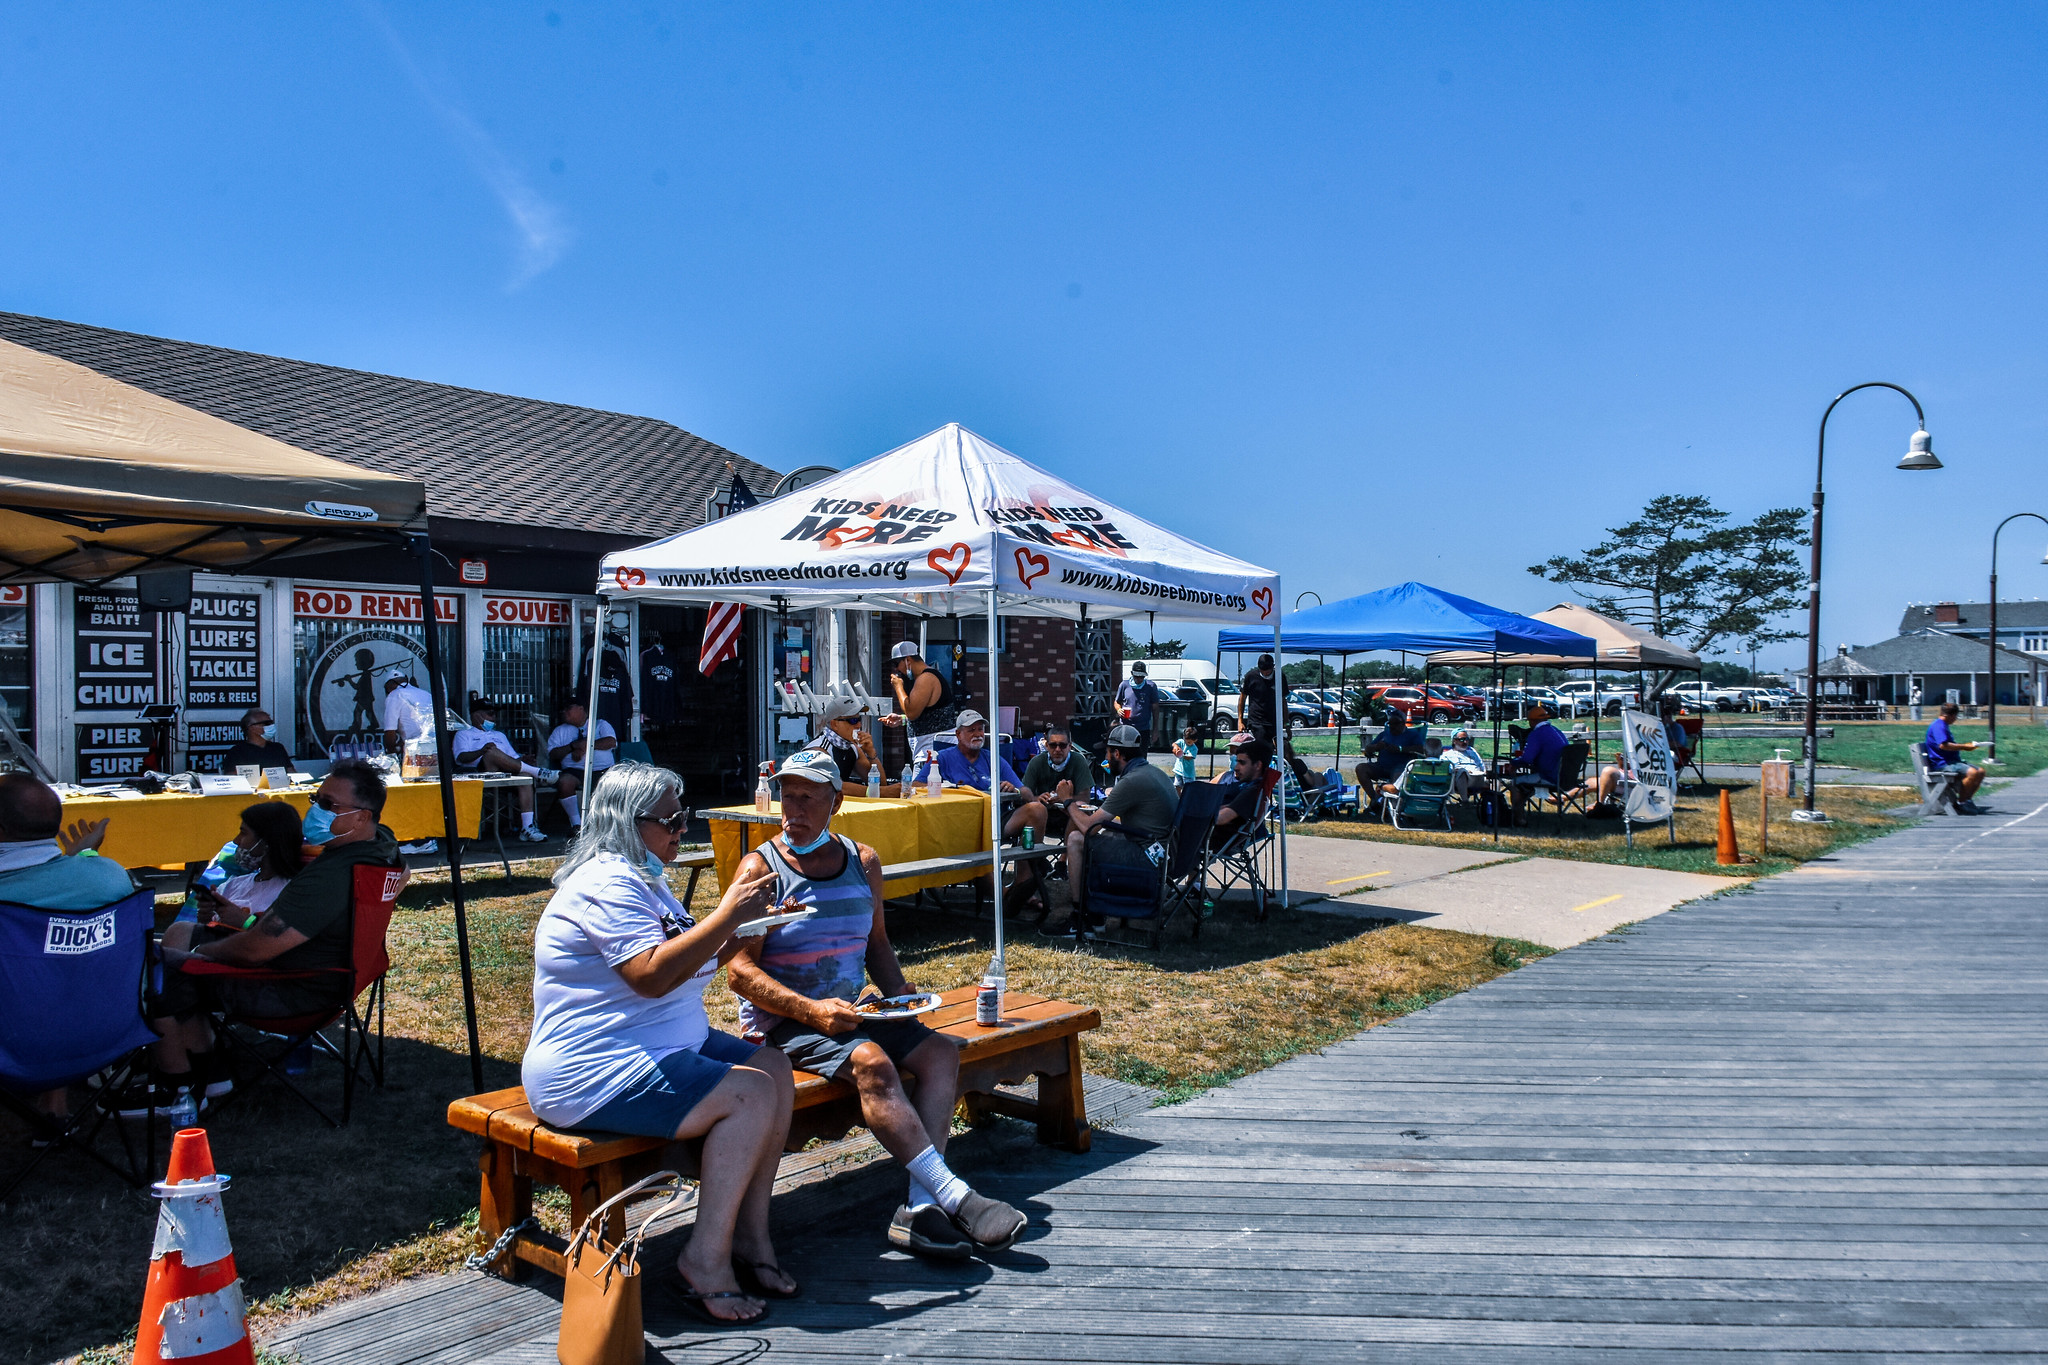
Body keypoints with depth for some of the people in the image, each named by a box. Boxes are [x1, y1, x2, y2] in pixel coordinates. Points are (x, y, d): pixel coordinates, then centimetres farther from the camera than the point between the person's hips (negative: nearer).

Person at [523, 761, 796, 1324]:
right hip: (593, 1076, -10)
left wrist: (740, 926, 7)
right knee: (750, 1094, -21)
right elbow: (652, 976, -29)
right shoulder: (606, 883, -18)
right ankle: (706, 1259, -14)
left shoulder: (644, 877, 16)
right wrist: (726, 914, -27)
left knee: (775, 1068, -3)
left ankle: (750, 1236, 1)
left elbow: (687, 963, 21)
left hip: (664, 1045, 11)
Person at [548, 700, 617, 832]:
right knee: (564, 781, -35)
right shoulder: (560, 730, 26)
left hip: (605, 770, -1)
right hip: (575, 771, 1)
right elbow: (553, 754, 11)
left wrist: (586, 746, -5)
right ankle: (576, 824, -24)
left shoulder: (601, 724, 21)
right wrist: (573, 746, -4)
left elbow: (611, 742, 1)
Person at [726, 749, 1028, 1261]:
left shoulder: (862, 861, 10)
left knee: (941, 1051, -15)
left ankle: (919, 1207, -24)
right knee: (872, 1063, -31)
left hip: (851, 1011, 6)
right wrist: (811, 1010, -23)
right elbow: (740, 969, -12)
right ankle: (956, 1197, -28)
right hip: (783, 1021, -6)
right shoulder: (760, 867, -7)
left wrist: (902, 997, 1)